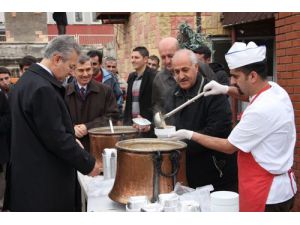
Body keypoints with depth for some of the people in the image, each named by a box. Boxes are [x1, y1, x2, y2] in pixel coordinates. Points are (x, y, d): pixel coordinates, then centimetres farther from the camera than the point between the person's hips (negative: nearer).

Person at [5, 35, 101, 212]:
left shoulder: (27, 79, 9)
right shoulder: (42, 88, -22)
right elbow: (56, 138, -22)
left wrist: (71, 140, 12)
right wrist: (88, 164, -12)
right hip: (44, 183, -10)